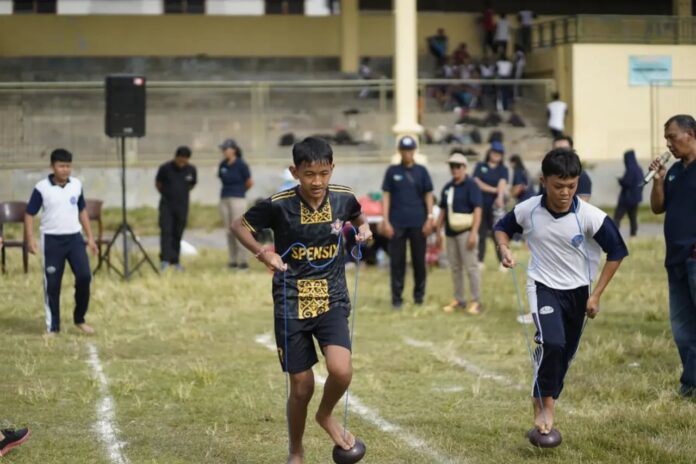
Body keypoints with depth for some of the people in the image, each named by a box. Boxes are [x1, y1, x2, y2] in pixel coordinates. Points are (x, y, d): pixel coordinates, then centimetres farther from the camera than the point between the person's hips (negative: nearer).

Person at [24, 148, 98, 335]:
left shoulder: (76, 185, 3)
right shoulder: (42, 187, -8)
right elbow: (29, 214, -3)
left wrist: (90, 237, 13)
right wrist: (30, 239, -13)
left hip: (74, 237, 3)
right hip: (52, 240, -3)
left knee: (84, 276, -8)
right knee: (52, 284, 0)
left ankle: (79, 319, 10)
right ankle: (53, 327, 10)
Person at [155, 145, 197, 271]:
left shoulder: (191, 170, -3)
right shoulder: (165, 168, -9)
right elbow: (158, 183, 9)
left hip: (182, 206, 2)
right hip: (166, 205, -2)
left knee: (178, 234, 5)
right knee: (166, 232, -12)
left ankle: (175, 261, 12)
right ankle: (164, 260, -17)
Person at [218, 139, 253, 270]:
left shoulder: (241, 165, -9)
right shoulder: (223, 165, 7)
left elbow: (250, 183, 0)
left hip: (238, 199, -6)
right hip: (224, 199, 6)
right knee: (229, 231, 5)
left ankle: (242, 260, -8)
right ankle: (233, 260, 8)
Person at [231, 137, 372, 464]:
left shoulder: (343, 198, -4)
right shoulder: (278, 205, -13)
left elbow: (358, 218, 20)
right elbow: (239, 226, 1)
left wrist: (363, 229, -2)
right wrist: (263, 253, -15)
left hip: (331, 301, 2)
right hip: (291, 305, -1)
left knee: (341, 370, -21)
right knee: (301, 387, 3)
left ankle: (326, 416, 13)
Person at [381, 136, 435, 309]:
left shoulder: (421, 171, 7)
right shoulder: (392, 171, 6)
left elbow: (428, 195, 8)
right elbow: (386, 196, 5)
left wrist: (429, 218, -1)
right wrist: (386, 221, -3)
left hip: (418, 223, 1)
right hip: (397, 223, -1)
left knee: (419, 260, 5)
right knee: (397, 261, -1)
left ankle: (419, 294, 18)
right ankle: (396, 298, 2)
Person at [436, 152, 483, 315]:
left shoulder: (471, 185, -6)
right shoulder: (447, 187, 15)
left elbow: (477, 210, -12)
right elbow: (442, 211, 20)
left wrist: (473, 233, -19)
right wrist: (438, 232, 15)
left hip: (465, 232, -7)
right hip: (450, 232, 7)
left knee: (471, 266, -6)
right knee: (455, 268, 11)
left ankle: (476, 301, -2)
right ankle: (458, 300, 19)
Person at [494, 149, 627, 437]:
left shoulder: (590, 217, -20)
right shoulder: (527, 211, -15)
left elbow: (617, 252, -8)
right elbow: (502, 227, 6)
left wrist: (596, 294, -8)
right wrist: (504, 249, -16)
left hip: (578, 291, 2)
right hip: (543, 286, -2)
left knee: (565, 353, 11)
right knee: (552, 342, -25)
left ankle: (547, 403, 32)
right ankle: (543, 405, -10)